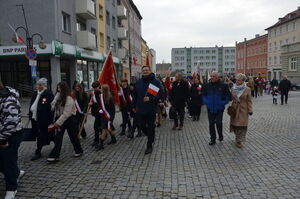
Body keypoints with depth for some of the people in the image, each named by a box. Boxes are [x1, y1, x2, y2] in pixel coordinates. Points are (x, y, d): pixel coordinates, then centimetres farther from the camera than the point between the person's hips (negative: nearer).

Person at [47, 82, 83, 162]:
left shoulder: (69, 99, -19)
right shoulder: (58, 97, 5)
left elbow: (66, 114, -23)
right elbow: (53, 107, 4)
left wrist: (57, 123, -24)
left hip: (69, 119, -6)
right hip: (60, 119, 6)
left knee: (73, 136, 9)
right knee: (58, 137, 2)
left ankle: (79, 151, 30)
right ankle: (55, 155, 5)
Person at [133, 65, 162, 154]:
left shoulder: (155, 82, -5)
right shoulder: (138, 82, 7)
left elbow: (160, 95, -8)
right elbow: (135, 95, 14)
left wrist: (150, 99, -21)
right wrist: (134, 106, 15)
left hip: (151, 110, -4)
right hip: (140, 109, 4)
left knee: (150, 127, 5)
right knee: (142, 126, 10)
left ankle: (149, 146, 19)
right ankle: (150, 137, 39)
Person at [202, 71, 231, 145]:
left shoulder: (223, 86, -5)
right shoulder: (207, 86, 3)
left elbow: (228, 96, 1)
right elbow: (203, 95, 13)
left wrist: (223, 103, -7)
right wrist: (206, 102, 0)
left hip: (219, 108, -3)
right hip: (210, 109, 3)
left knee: (218, 122, -10)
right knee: (211, 124, 7)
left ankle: (220, 135, 18)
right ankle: (212, 139, 19)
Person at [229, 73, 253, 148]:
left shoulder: (247, 89, -5)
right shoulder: (233, 89, 4)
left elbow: (249, 101, -3)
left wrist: (250, 110, -9)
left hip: (243, 109, -3)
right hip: (234, 109, 3)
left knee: (242, 125, -2)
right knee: (235, 124, 6)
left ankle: (240, 141, 7)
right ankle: (238, 139, 27)